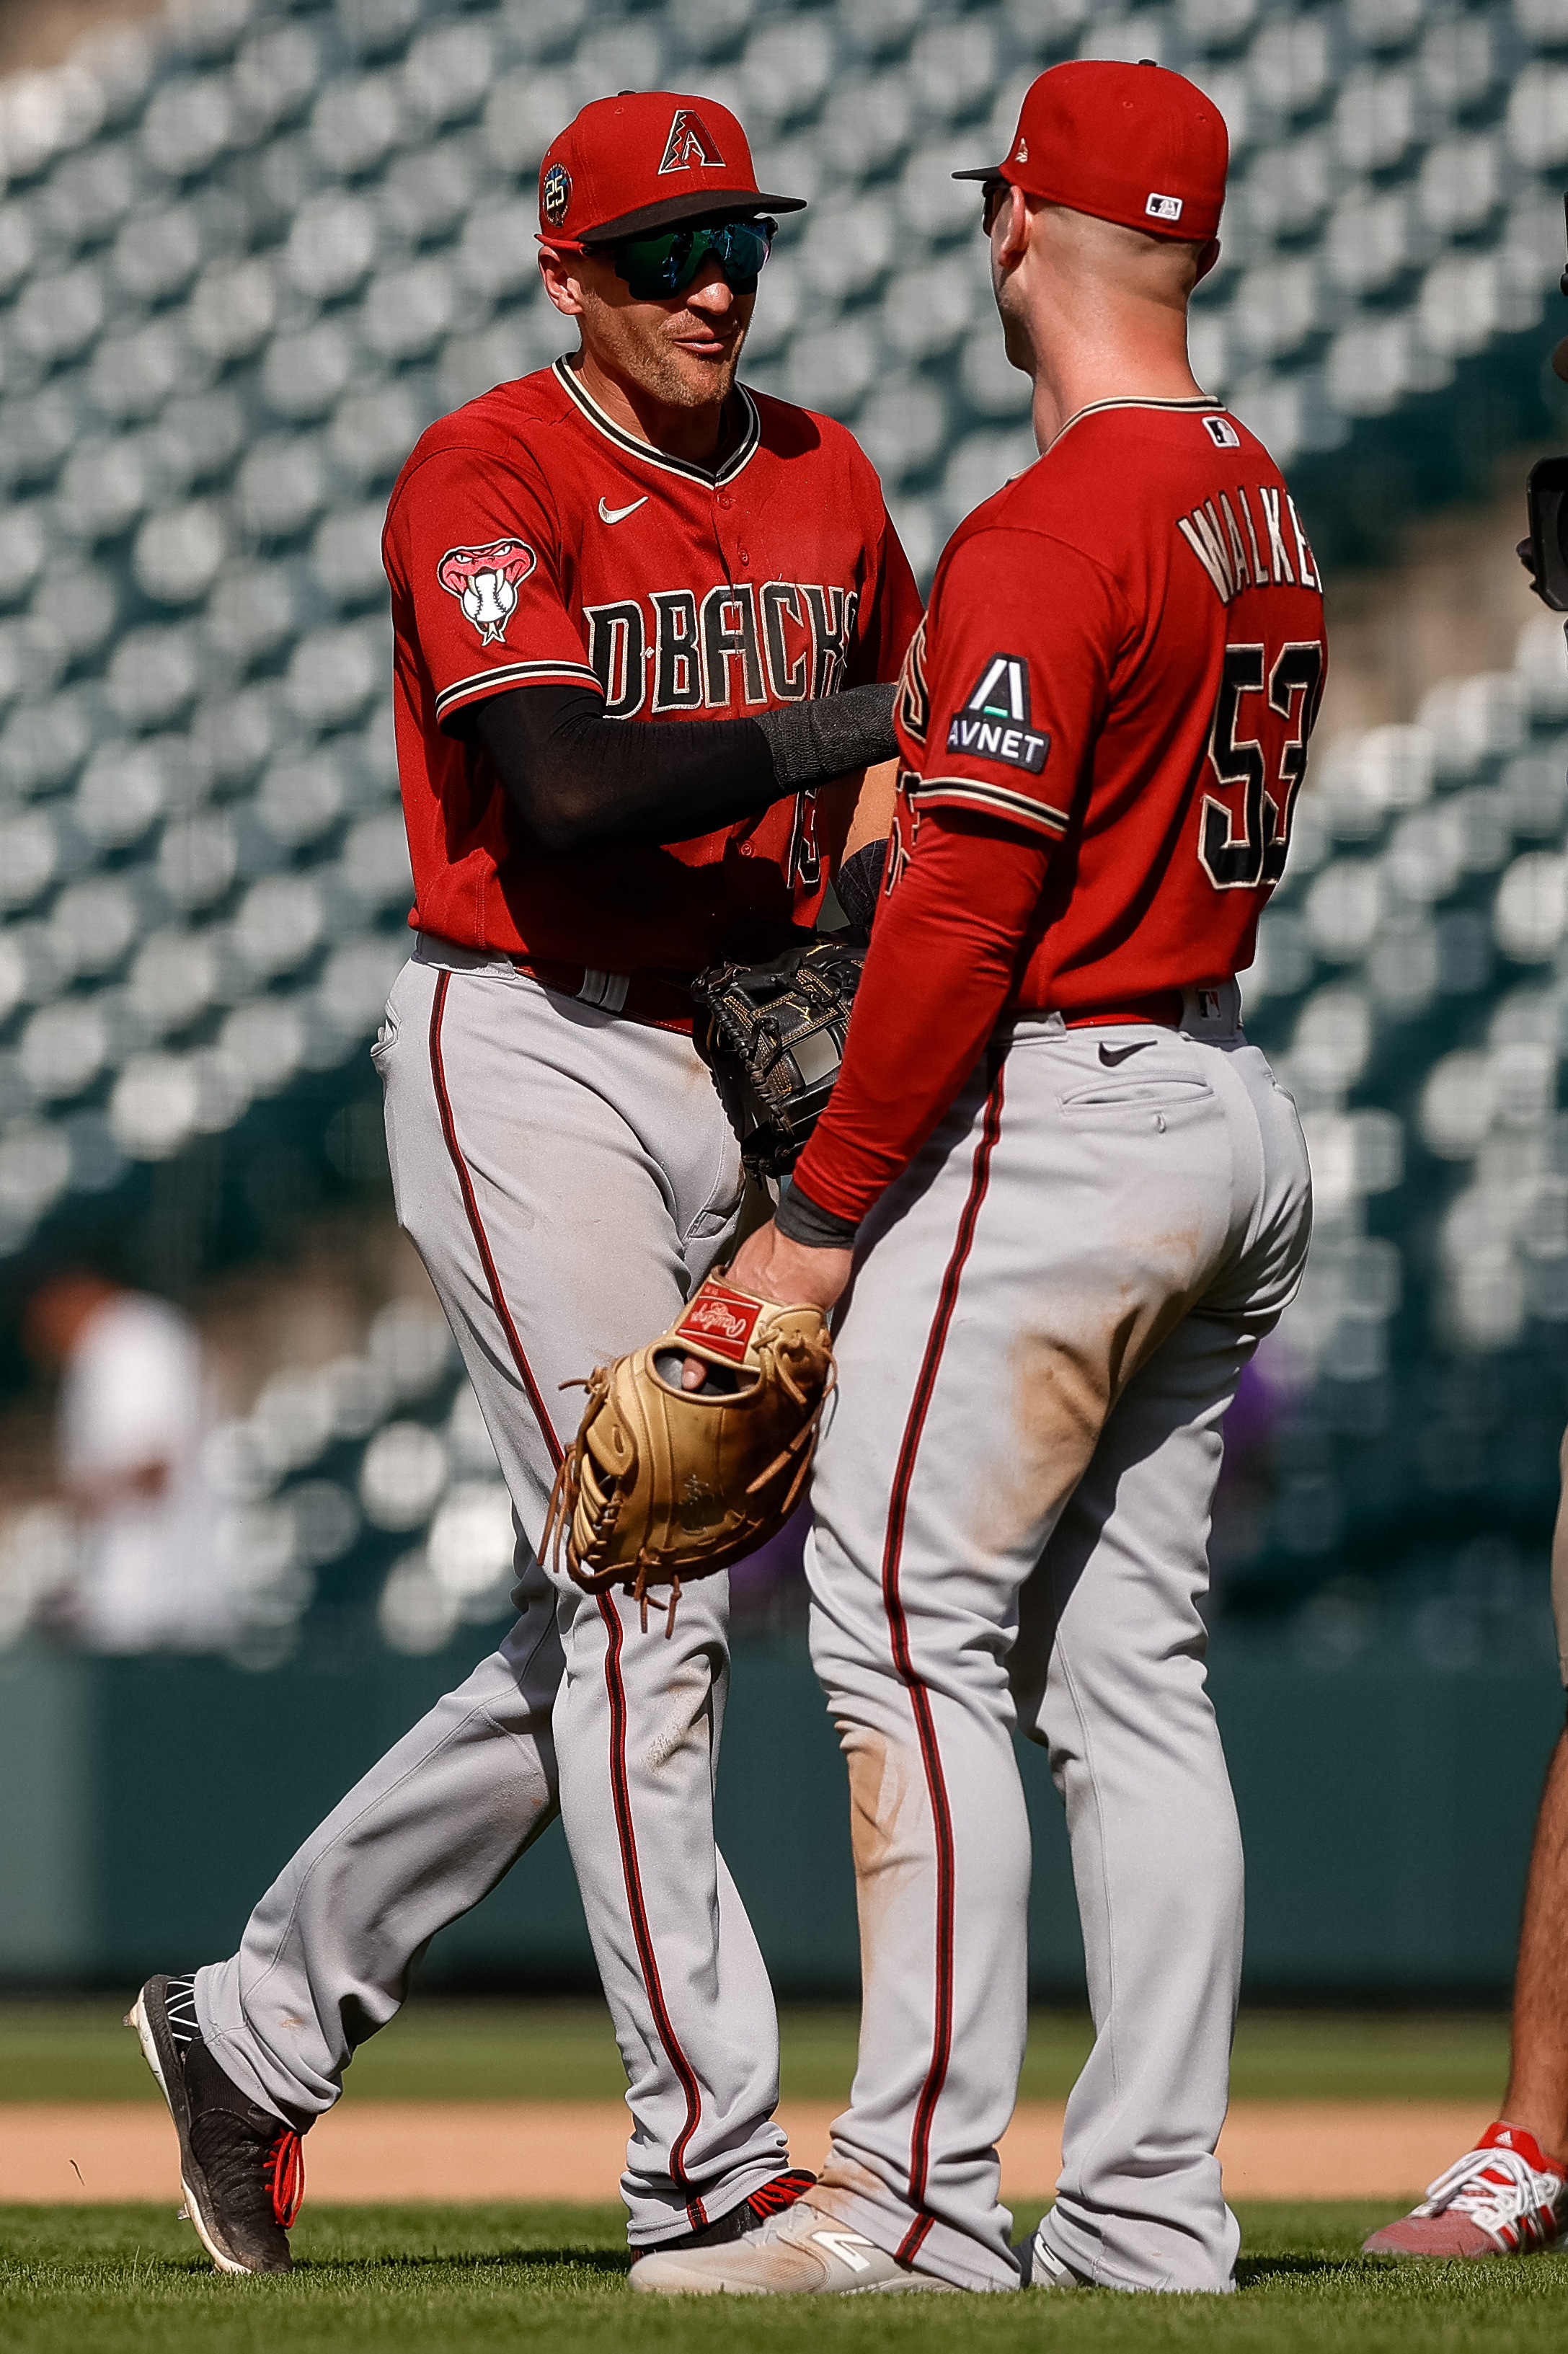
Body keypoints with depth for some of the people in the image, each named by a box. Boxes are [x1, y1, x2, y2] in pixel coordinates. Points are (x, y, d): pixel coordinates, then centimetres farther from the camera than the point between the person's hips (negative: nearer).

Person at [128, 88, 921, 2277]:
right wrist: (824, 732, -30)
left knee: (624, 1624, 10)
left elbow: (881, 785, 20)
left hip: (746, 1070, 7)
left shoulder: (824, 479, 10)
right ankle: (712, 2161, -11)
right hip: (531, 1057, -7)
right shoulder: (487, 478, -11)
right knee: (647, 1606, -11)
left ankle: (261, 2020, 24)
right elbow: (565, 788, -25)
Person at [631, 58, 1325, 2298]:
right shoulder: (1265, 513, 14)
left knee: (913, 1629, -8)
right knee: (1128, 1668, 10)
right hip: (1234, 1115, 9)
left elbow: (966, 911, -19)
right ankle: (1150, 2201, 8)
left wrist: (820, 1212, -15)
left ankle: (921, 2186, -12)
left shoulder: (1046, 534, -16)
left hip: (1052, 1117, -9)